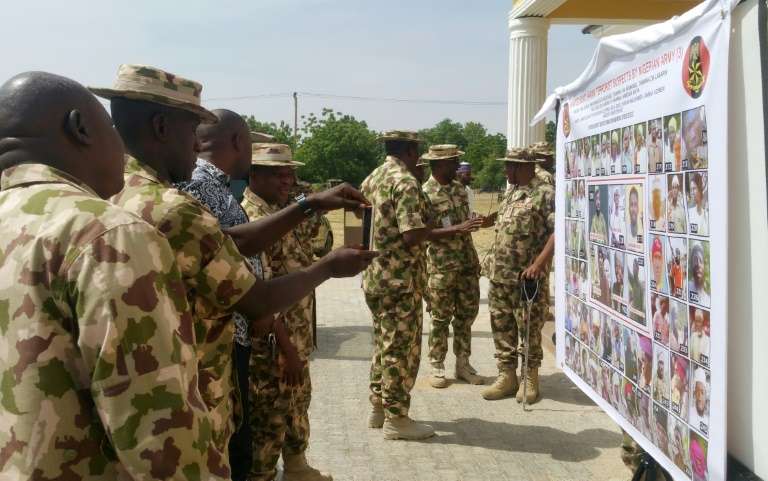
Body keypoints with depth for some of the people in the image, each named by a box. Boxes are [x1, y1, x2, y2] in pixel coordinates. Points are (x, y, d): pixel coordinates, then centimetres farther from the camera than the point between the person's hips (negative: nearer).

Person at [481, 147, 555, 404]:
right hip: (499, 275, 8)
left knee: (529, 330, 3)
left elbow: (558, 232, -19)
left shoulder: (545, 193, -10)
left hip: (526, 277, -8)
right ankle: (506, 376, 22)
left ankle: (530, 380, 15)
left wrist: (539, 263, -26)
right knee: (501, 326, 11)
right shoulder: (511, 193, 16)